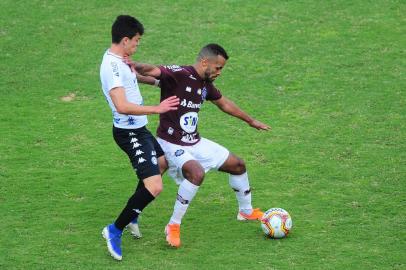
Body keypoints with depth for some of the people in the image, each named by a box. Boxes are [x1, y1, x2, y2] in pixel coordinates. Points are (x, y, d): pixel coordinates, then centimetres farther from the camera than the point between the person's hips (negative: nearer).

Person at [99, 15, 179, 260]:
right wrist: (157, 109, -31)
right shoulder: (113, 67, -25)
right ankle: (115, 230, -6)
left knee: (162, 162, 32)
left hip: (138, 129, 11)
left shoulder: (118, 60, 7)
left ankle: (132, 215, 39)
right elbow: (122, 106, -35)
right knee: (154, 186, -20)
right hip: (129, 132, -11)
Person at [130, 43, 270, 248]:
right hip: (172, 144, -9)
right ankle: (173, 226, -19)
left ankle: (246, 211, 41)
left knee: (237, 165, 15)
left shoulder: (206, 85, 4)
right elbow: (152, 71, -39)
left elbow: (224, 103, 23)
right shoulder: (178, 75, -21)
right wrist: (134, 66, -61)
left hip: (195, 143, 9)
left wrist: (250, 121, 34)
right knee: (197, 173, -36)